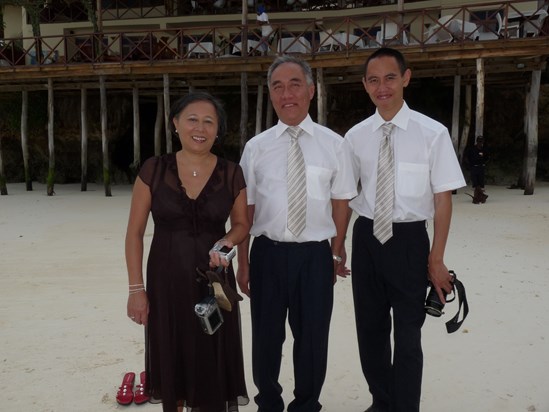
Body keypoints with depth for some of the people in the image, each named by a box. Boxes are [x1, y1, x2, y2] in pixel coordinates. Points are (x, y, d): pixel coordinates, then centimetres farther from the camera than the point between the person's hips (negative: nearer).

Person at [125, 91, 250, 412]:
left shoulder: (232, 174, -3)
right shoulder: (154, 170, -5)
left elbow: (242, 224, 8)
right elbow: (135, 232, -1)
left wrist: (226, 243, -14)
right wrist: (136, 288, -5)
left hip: (213, 279, 0)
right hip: (166, 280, 0)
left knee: (211, 362, 8)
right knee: (171, 361, 13)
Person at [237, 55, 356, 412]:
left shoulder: (333, 144, -1)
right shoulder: (256, 147, 1)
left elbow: (341, 202, 3)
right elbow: (245, 208, 2)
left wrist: (337, 253, 4)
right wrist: (243, 262, 2)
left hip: (315, 254, 0)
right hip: (268, 252, 1)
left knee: (313, 336, 11)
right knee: (266, 335, 14)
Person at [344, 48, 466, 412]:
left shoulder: (432, 133, -9)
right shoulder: (356, 136, 1)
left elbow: (443, 197, -7)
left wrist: (437, 259, -8)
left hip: (409, 239, -4)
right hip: (366, 237, 4)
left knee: (408, 333, 8)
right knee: (370, 328, 17)